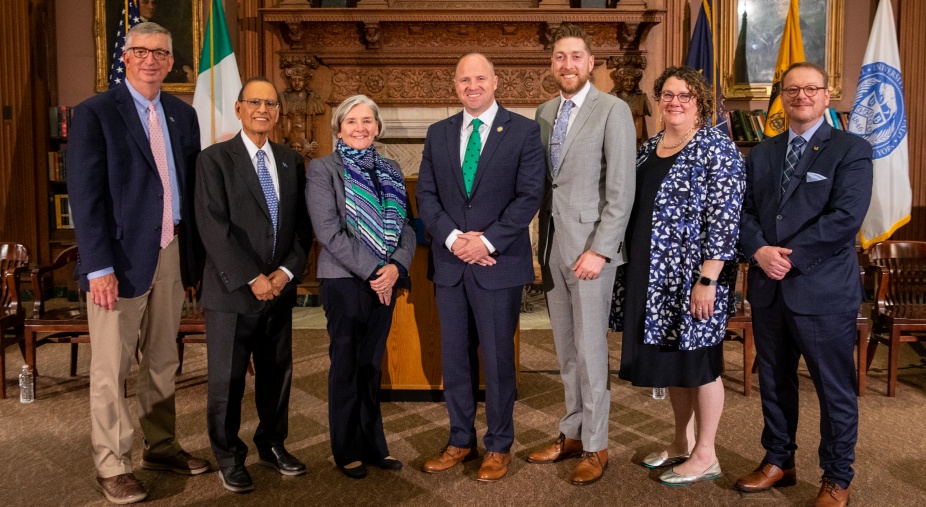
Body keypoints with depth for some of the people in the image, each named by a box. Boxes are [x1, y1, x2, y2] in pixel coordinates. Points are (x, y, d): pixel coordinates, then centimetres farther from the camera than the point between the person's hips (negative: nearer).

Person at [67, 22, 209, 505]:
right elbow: (85, 197, -10)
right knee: (110, 369, 4)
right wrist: (99, 267, -17)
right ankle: (112, 465, 17)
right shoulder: (95, 113, -5)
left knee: (162, 361, 15)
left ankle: (161, 447, 29)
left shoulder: (183, 114, 11)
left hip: (171, 254, 5)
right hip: (122, 257, -5)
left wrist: (196, 253, 7)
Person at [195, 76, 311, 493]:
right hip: (232, 290, -4)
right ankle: (229, 458, 21)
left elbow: (301, 224, 8)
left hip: (280, 288, 4)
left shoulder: (291, 161, 11)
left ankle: (271, 444, 30)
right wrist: (252, 278, -16)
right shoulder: (215, 159, -4)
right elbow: (214, 227, -12)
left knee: (277, 373, 13)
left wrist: (287, 271, -6)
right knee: (227, 380, 5)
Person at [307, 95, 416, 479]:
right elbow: (328, 231, -12)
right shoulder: (322, 169, -3)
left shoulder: (390, 170, 12)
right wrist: (372, 270, -15)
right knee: (346, 366, 6)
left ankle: (373, 444, 26)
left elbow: (406, 225, 6)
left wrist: (396, 266, -11)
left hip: (386, 280, 4)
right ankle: (348, 451, 21)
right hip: (345, 281, -4)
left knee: (372, 364, 13)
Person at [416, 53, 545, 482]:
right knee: (454, 357, 11)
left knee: (497, 358, 5)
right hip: (449, 263, 4)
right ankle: (461, 440, 26)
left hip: (499, 263, -4)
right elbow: (426, 195, 6)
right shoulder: (438, 134, 11)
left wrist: (488, 241, -15)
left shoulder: (523, 131, -1)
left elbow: (529, 195, -8)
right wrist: (453, 237, -10)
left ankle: (499, 445, 21)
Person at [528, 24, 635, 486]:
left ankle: (595, 446, 16)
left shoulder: (612, 110, -5)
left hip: (590, 246, -5)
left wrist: (600, 249, -16)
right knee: (566, 351, 13)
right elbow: (541, 181, 12)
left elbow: (621, 189, -11)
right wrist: (541, 243, 5)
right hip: (551, 244, 6)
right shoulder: (544, 113, 13)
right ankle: (572, 434, 26)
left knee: (590, 349, 1)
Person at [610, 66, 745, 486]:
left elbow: (724, 219, -17)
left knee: (699, 361, 4)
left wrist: (707, 280, -21)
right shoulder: (649, 147, 12)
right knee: (671, 358, 16)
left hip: (693, 277, -7)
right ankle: (682, 442, 32)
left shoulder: (716, 148, -11)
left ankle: (704, 456, 19)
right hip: (653, 276, 7)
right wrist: (630, 268, 14)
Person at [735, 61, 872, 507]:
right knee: (773, 381, 15)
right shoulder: (762, 154, 13)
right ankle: (778, 461, 32)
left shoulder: (851, 150, -3)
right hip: (768, 288, 5)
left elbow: (846, 217, -15)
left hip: (823, 290, -5)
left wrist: (790, 256, -17)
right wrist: (760, 250, -12)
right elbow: (744, 211, 6)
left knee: (835, 388, 5)